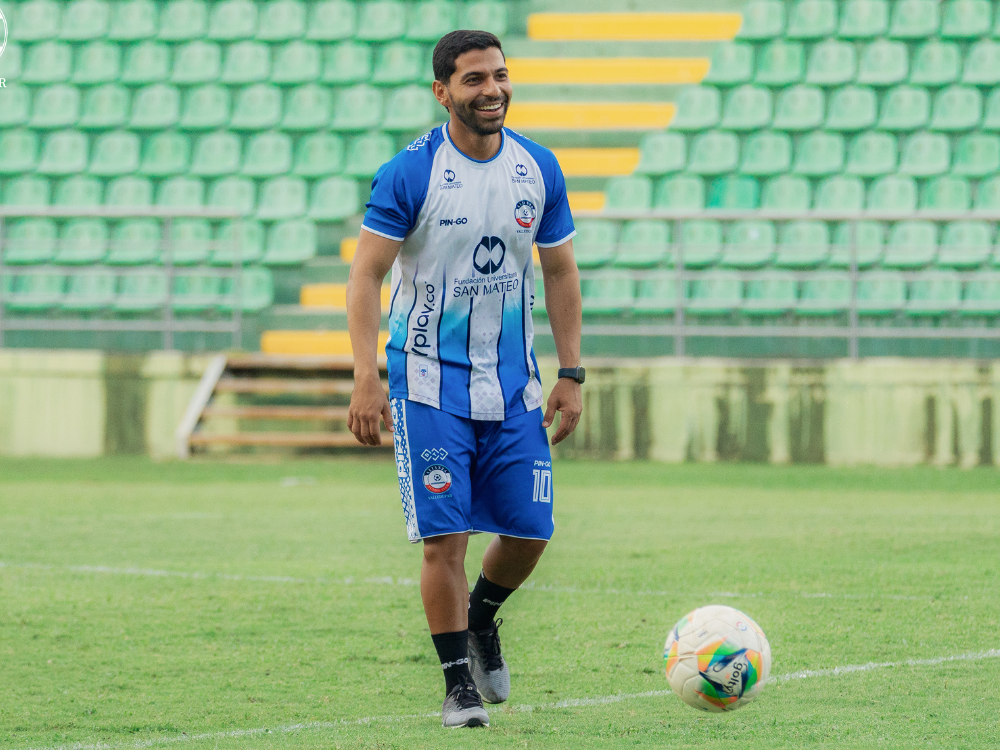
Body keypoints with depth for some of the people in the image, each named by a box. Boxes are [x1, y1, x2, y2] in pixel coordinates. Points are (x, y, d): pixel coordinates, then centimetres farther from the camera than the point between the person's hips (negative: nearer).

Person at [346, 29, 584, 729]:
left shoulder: (539, 170, 2)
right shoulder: (409, 173, -10)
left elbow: (560, 272, 11)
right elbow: (367, 275, -10)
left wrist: (572, 373, 6)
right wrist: (366, 377, -19)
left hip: (512, 383, 4)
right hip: (430, 382, -4)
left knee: (528, 532, 2)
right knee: (445, 535, -9)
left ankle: (481, 619, 33)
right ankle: (459, 682, 4)